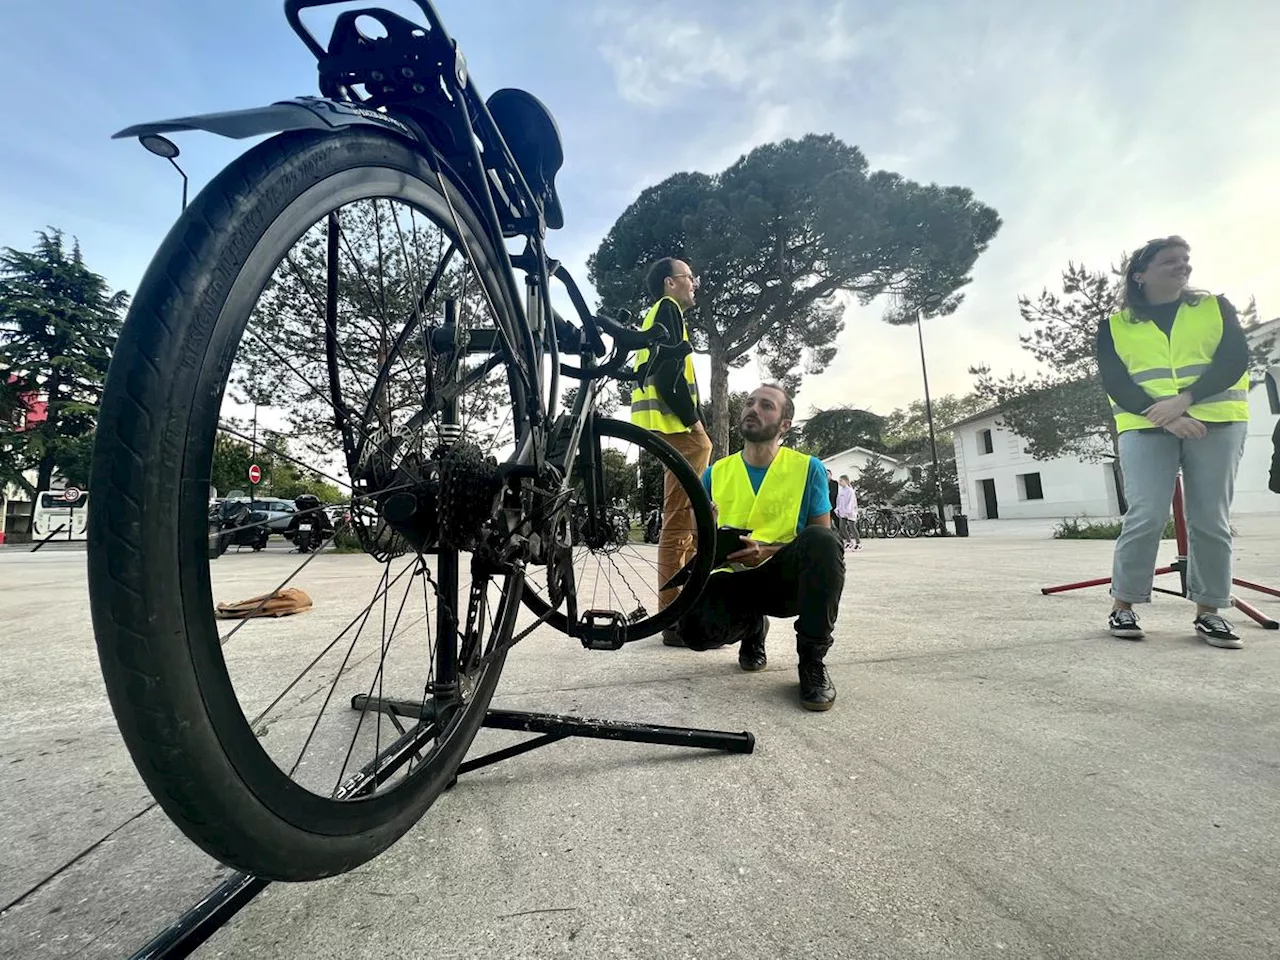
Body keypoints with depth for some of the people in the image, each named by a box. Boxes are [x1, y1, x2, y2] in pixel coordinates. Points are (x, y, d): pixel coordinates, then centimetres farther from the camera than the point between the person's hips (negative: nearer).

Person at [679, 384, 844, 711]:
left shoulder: (808, 468, -2)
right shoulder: (715, 473, 5)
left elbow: (823, 539, -4)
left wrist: (769, 551, -22)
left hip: (789, 577, -1)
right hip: (737, 579, 2)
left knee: (822, 540, -33)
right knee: (696, 628, -28)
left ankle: (813, 659, -14)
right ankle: (752, 626, 9)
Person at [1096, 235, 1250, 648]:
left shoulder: (1215, 307, 13)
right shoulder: (1114, 325, 9)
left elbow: (1235, 358, -1)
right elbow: (1115, 384, -2)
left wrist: (1184, 400, -17)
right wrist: (1162, 415, -17)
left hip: (1216, 423, 2)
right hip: (1145, 427, -2)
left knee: (1211, 521, 0)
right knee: (1146, 518, -11)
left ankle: (1209, 611, 11)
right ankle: (1123, 606, 0)